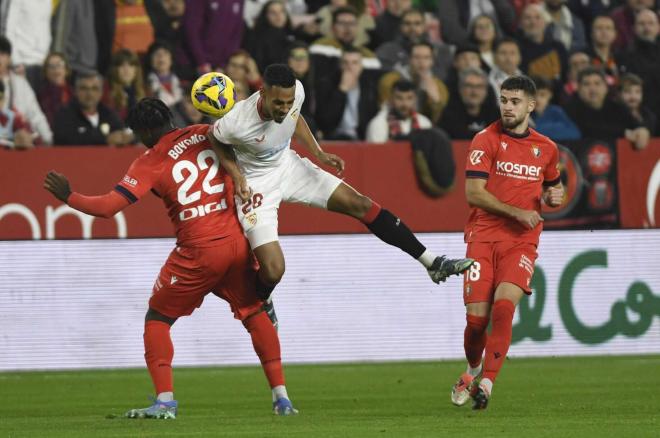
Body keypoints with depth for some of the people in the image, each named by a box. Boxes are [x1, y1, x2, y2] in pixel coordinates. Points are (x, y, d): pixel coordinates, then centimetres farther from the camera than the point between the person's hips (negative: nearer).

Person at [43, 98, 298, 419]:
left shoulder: (150, 162, -4)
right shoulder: (208, 135, 8)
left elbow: (108, 206, -9)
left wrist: (68, 196, 5)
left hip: (199, 252, -4)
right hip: (239, 242, 4)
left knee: (157, 319, 12)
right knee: (255, 313, 20)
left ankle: (165, 401, -1)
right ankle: (280, 397, 15)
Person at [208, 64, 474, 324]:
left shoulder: (296, 92, -21)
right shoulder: (237, 123, -35)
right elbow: (215, 138, -9)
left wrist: (319, 154, -2)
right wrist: (236, 175, -19)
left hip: (288, 165, 5)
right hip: (255, 183, -5)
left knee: (361, 205, 0)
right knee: (273, 270, -16)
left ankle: (433, 263, 10)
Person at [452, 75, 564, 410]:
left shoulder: (546, 148, 10)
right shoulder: (486, 140, -2)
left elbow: (551, 186, 29)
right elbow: (473, 193, -10)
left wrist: (555, 196, 4)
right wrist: (517, 213, -15)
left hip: (522, 242, 1)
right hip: (484, 235, -1)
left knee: (504, 306, -22)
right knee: (476, 317, -7)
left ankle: (486, 383, -17)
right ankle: (473, 370, 24)